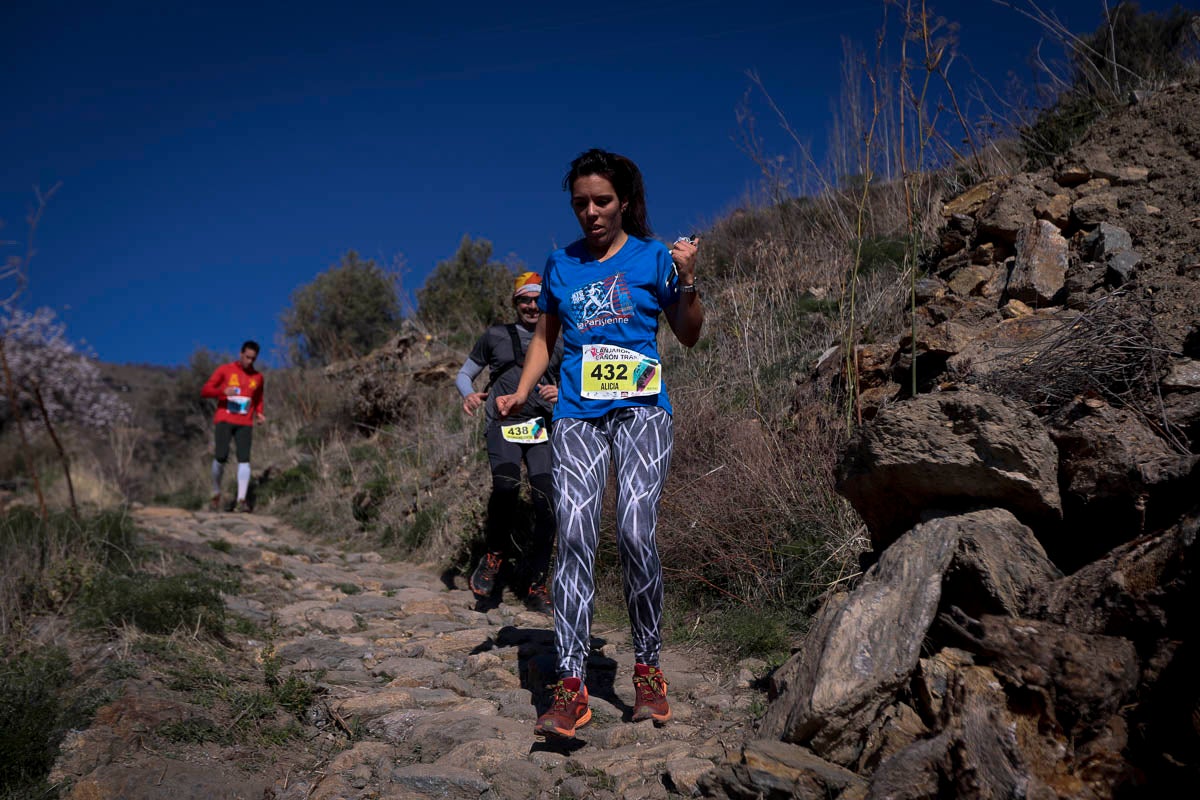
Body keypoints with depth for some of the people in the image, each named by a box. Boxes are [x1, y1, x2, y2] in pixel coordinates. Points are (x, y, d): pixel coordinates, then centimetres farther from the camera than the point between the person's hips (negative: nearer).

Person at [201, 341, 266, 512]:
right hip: (224, 420, -2)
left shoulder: (258, 377, 12)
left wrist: (259, 413, 5)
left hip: (245, 423, 2)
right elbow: (205, 391, -1)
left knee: (244, 459, -13)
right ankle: (216, 495, 5)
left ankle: (241, 500, -16)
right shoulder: (224, 370, 3)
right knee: (221, 456, -17)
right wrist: (223, 391, -20)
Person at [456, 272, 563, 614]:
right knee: (506, 485, -30)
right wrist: (469, 395, -5)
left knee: (548, 502, -12)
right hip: (504, 425, -2)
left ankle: (536, 585, 4)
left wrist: (562, 393, -7)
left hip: (543, 429, 2)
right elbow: (464, 374, 18)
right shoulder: (495, 336, 14)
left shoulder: (558, 343, 17)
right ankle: (496, 551, -2)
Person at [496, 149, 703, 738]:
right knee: (574, 538, -11)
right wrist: (519, 395, 12)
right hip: (576, 414, 3)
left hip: (640, 408, -2)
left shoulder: (652, 256, 7)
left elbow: (689, 337, 9)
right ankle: (571, 686, -9)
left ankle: (648, 671, 2)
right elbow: (545, 337, 24)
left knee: (635, 533, -17)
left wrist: (687, 281, -7)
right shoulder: (561, 264, 16)